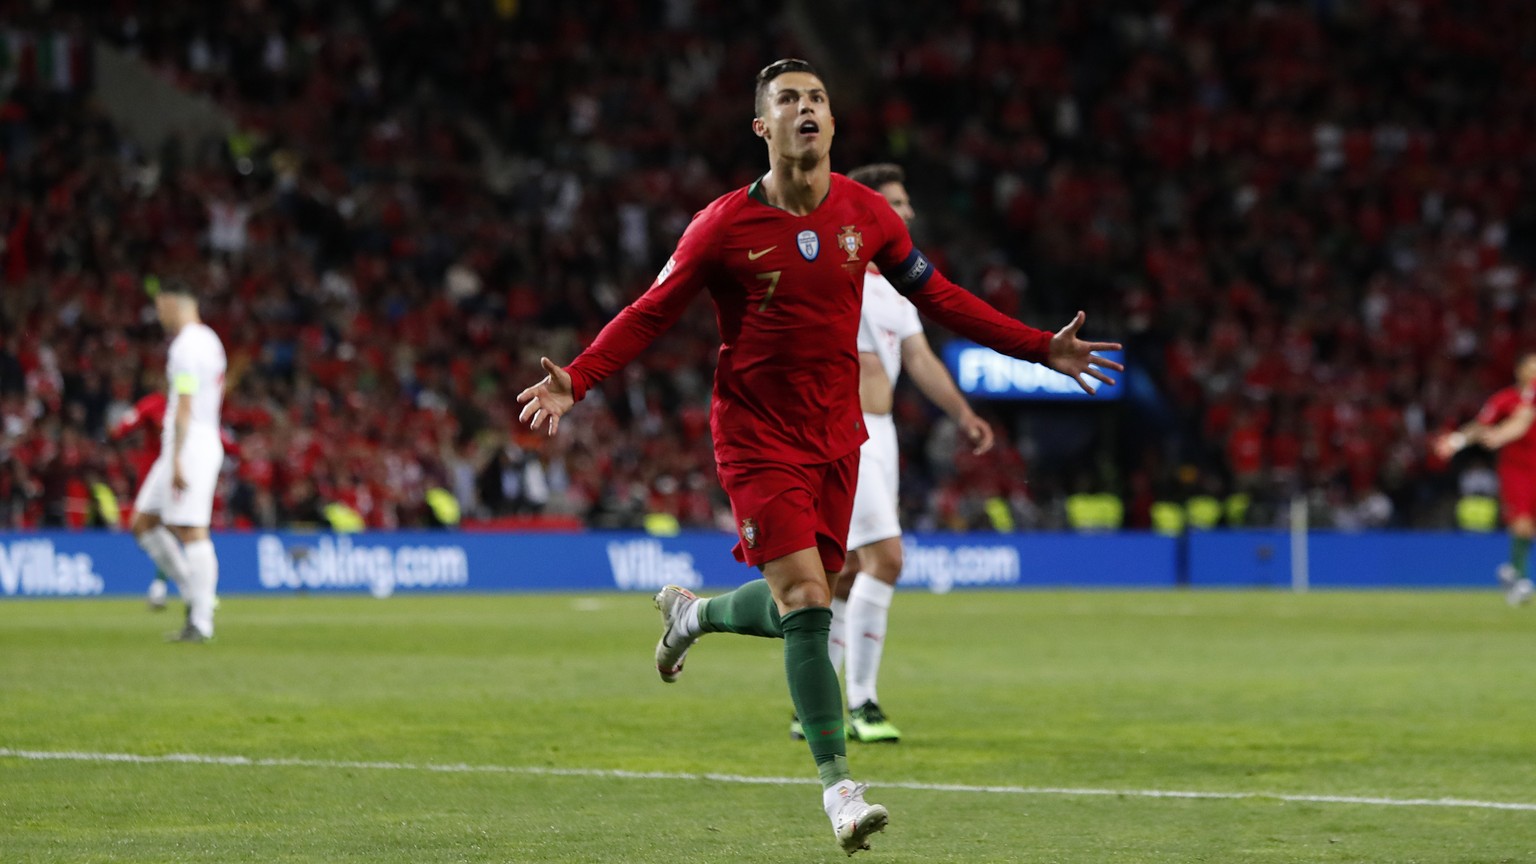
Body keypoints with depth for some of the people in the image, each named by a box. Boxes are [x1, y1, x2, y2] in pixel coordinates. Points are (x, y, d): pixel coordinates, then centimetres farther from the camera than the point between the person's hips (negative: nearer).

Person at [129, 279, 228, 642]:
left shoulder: (186, 347, -14)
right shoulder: (209, 340, 18)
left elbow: (184, 407, -20)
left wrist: (177, 461, -23)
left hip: (190, 445, -10)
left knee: (191, 531, -11)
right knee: (143, 523, 13)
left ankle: (201, 622, -13)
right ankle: (196, 595, 11)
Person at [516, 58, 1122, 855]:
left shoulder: (865, 213, 0)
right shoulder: (725, 226, -11)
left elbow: (935, 297, 12)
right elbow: (651, 313, -5)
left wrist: (1040, 349, 9)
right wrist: (576, 380, -20)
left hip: (835, 433, 5)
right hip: (756, 437, -5)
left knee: (798, 607, 9)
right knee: (806, 604, -14)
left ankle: (693, 613, 41)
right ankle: (836, 783, -6)